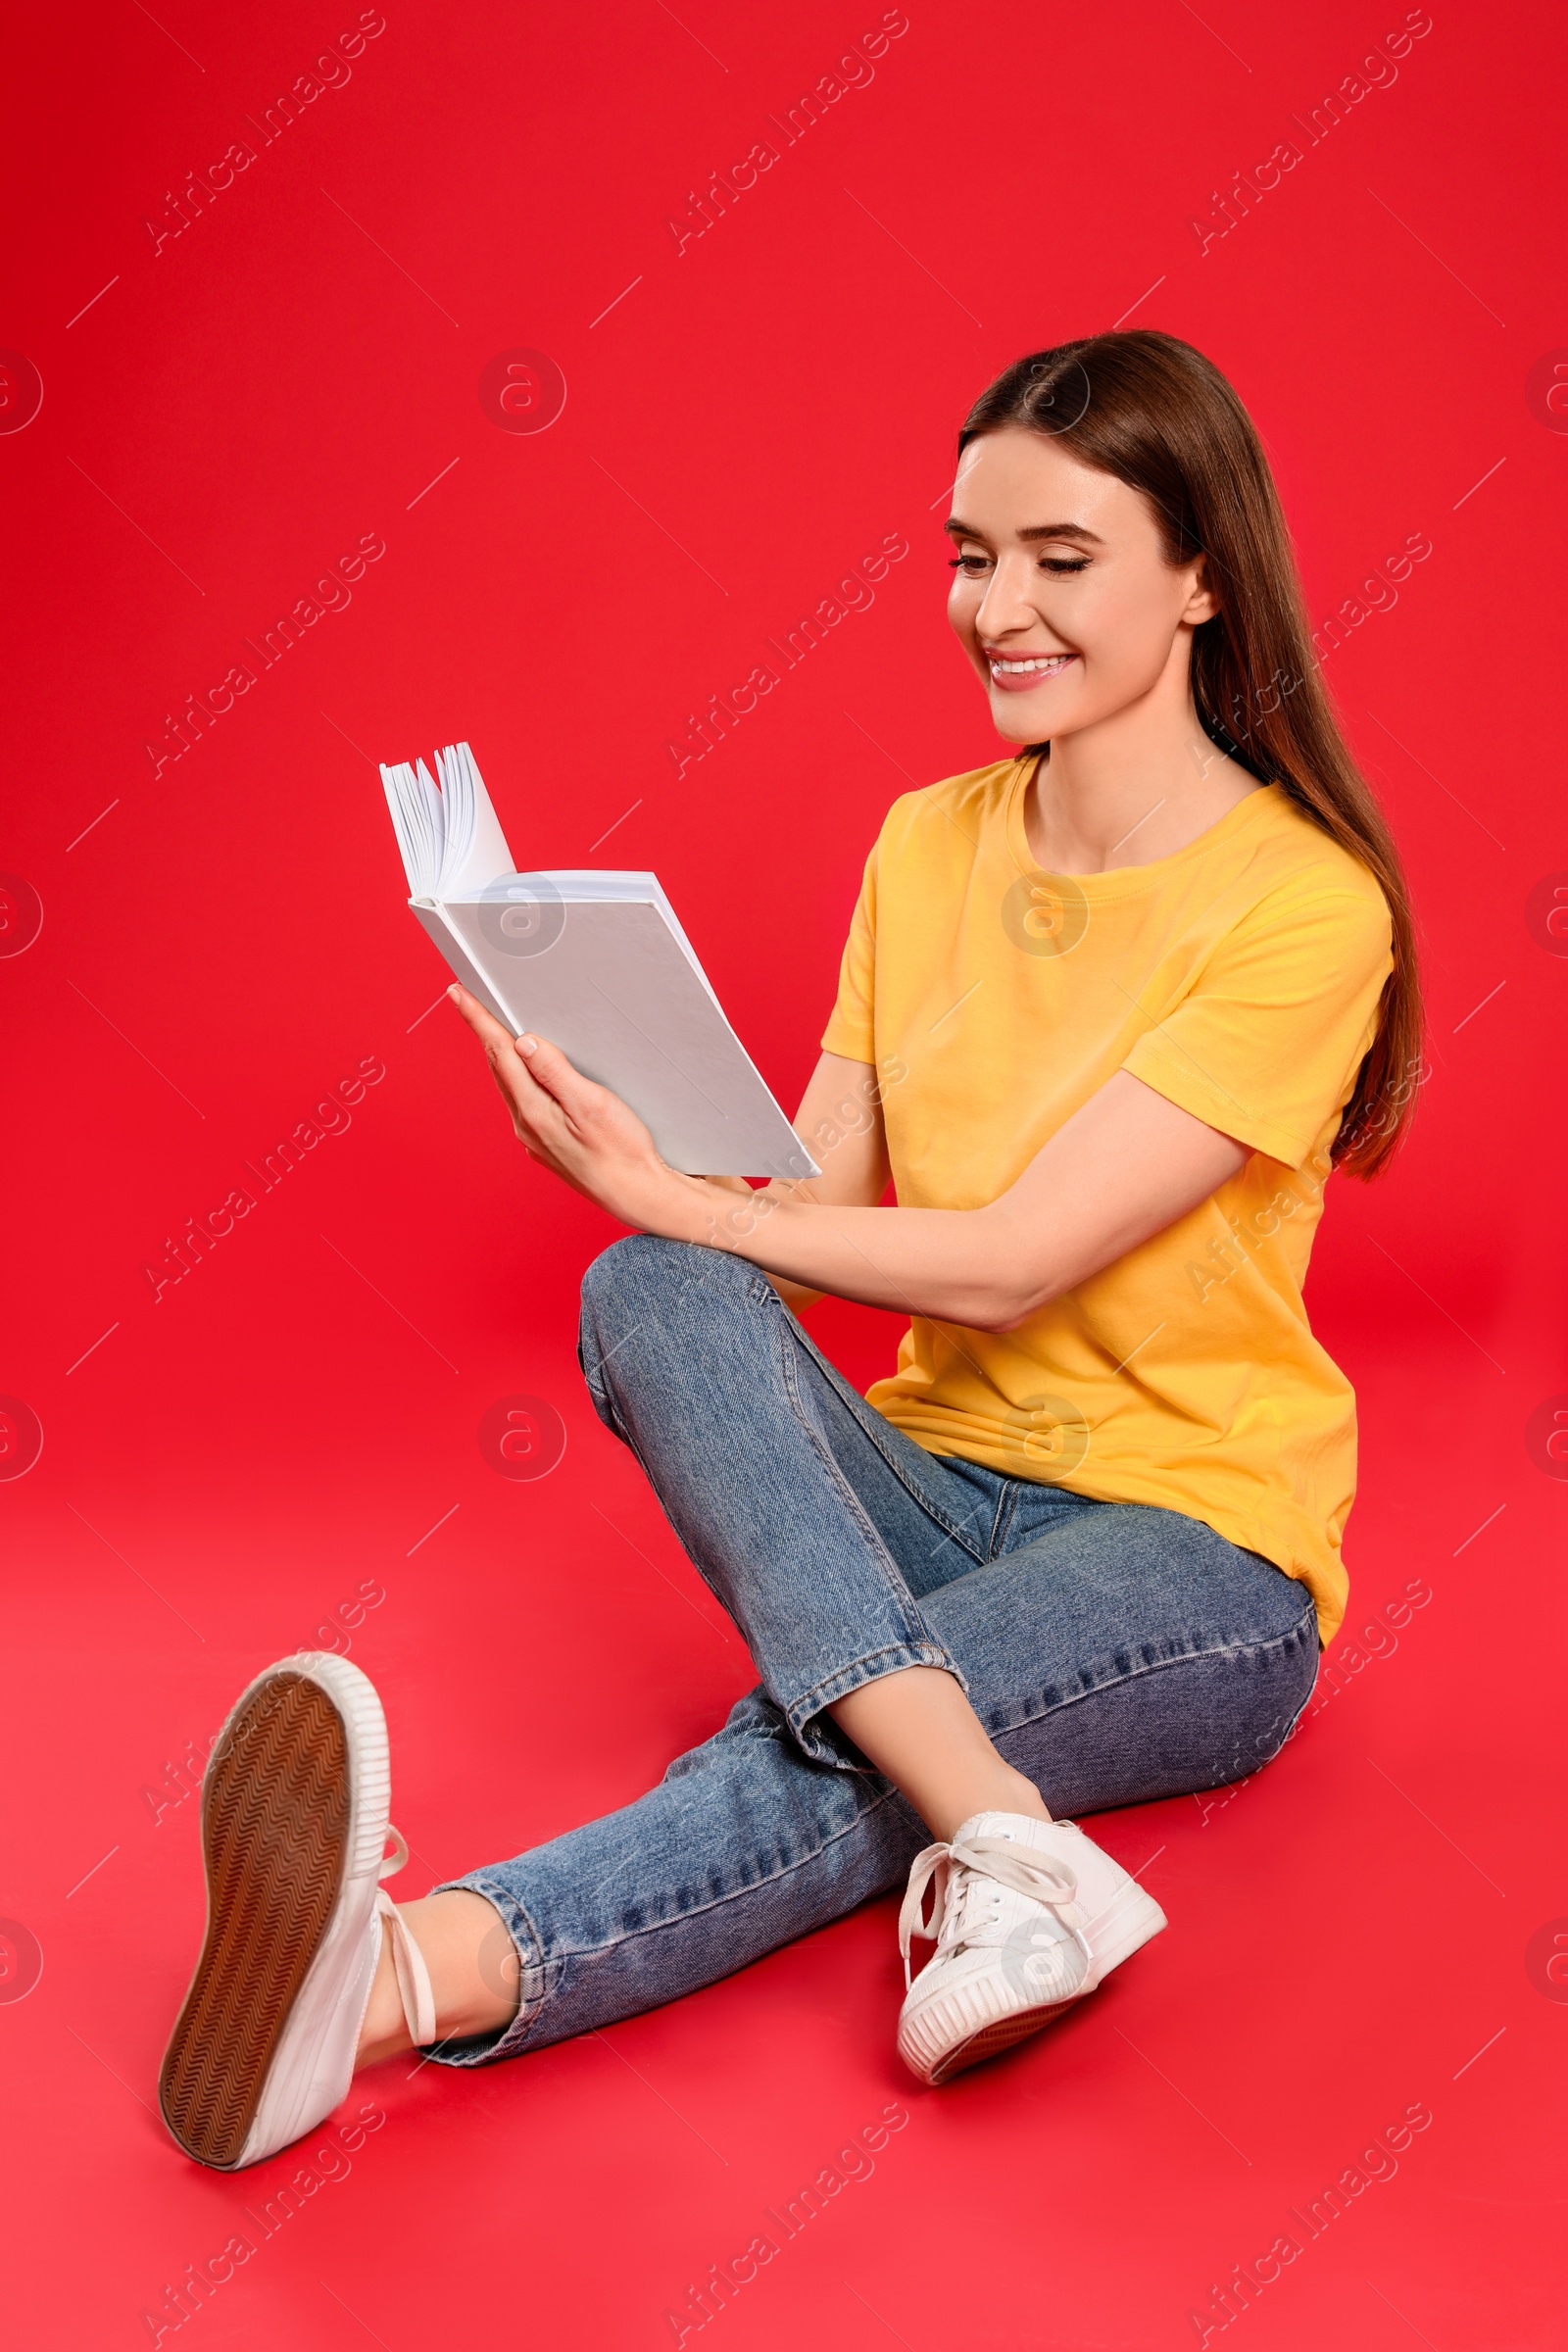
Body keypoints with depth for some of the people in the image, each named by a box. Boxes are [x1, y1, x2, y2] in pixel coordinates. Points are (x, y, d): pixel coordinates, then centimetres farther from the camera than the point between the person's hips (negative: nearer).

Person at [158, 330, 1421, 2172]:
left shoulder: (1300, 904, -13)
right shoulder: (927, 844, 7)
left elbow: (1005, 1262, -20)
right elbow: (816, 1214, 2)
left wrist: (661, 1191, -21)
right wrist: (633, 1155, -18)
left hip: (1196, 1547, -5)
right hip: (930, 1484, 5)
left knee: (829, 1745, -34)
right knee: (652, 1298, -27)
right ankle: (1009, 1839, -43)